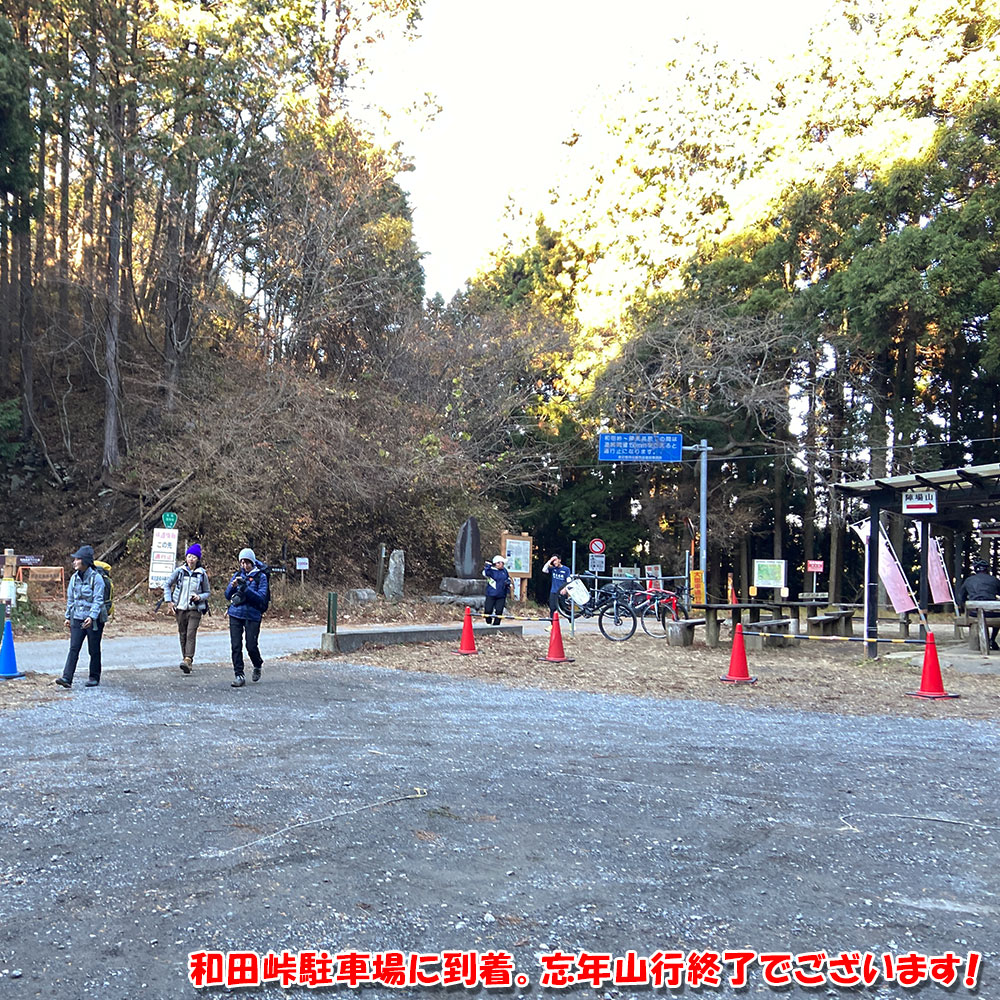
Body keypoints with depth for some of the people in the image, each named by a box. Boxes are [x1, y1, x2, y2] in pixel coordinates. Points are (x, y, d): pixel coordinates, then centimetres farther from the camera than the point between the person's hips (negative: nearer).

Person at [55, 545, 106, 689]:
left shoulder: (96, 578, -10)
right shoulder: (74, 577, 8)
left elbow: (98, 600, -14)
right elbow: (70, 599, 16)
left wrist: (92, 616, -24)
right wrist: (68, 616, 14)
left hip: (94, 620, -5)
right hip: (77, 618, 5)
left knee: (94, 650, 5)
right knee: (74, 648, -4)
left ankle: (94, 677, 18)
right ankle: (67, 678, -9)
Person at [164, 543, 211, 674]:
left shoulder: (202, 574, 1)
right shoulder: (179, 571, 3)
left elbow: (207, 592, 9)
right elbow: (167, 585, 12)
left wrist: (200, 597, -11)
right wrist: (169, 601, 3)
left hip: (195, 609, -2)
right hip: (180, 608, 2)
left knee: (191, 634, -14)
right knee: (182, 634, 8)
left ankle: (188, 661, -23)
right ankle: (185, 657, 20)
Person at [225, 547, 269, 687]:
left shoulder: (261, 576, -1)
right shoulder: (237, 575, 11)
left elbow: (261, 597, -11)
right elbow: (228, 596, 10)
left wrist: (246, 588, -21)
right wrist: (232, 586, -11)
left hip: (252, 615, -3)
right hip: (236, 614, 3)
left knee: (251, 646, -5)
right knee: (236, 646, -4)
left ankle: (257, 666, 25)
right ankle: (239, 675, 2)